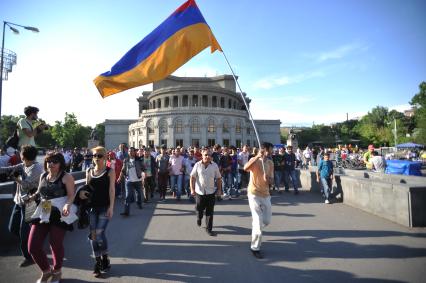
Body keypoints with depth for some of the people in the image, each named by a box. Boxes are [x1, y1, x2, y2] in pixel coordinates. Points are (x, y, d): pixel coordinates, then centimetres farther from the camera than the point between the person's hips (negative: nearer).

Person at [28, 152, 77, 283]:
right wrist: (32, 197, 1)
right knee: (33, 246, 4)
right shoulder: (43, 176, 9)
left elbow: (71, 195, -14)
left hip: (59, 214, -6)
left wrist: (67, 205, -32)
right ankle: (46, 271, 32)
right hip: (43, 213, 6)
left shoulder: (66, 177, -11)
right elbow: (39, 192, 20)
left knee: (56, 244, 8)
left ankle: (57, 271, 37)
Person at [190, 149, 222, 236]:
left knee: (210, 212, 3)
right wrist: (192, 189, -11)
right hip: (199, 192, 0)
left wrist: (219, 190, 4)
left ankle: (209, 229, 17)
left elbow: (218, 178, 5)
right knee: (199, 209, 13)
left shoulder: (214, 166, -2)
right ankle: (199, 218, 47)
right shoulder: (197, 165, -6)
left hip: (211, 192, 1)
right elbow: (192, 177, -5)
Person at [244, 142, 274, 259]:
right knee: (259, 222, -4)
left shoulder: (270, 163, 4)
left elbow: (271, 181, 2)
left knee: (267, 221, 14)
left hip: (266, 194, 6)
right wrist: (257, 156, -38)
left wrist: (268, 179, -21)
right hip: (254, 194, -6)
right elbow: (245, 168, -37)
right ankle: (255, 248, 13)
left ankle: (255, 231, 45)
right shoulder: (254, 160, -13)